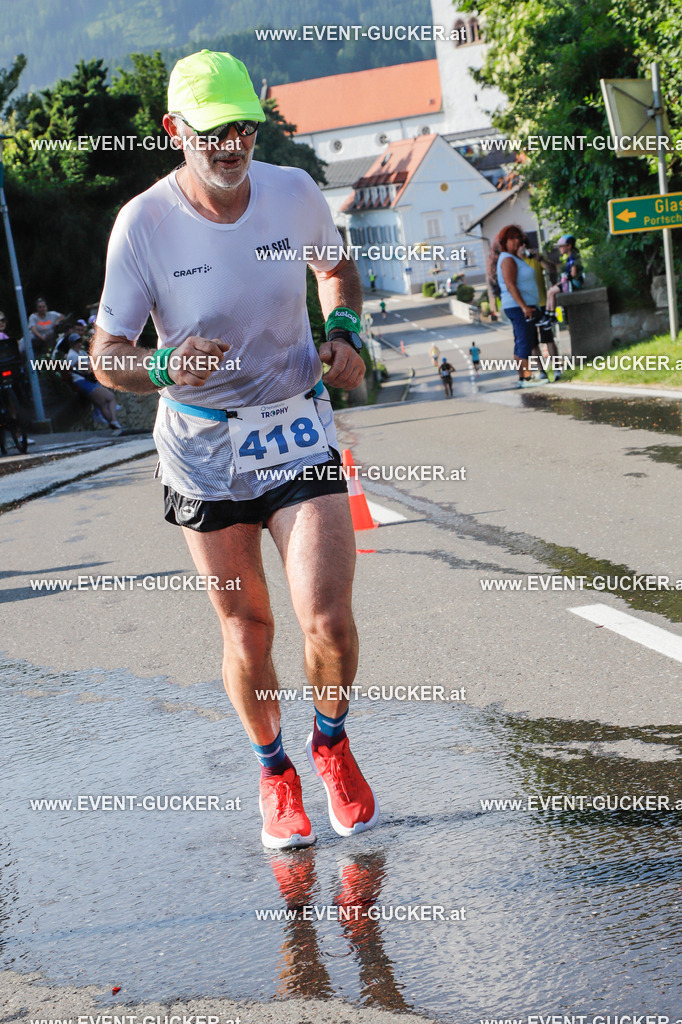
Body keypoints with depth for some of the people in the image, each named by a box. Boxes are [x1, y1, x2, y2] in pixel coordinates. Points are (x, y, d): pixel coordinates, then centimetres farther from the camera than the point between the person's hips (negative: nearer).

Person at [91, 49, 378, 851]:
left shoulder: (295, 193, -7)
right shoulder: (143, 224, -15)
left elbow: (337, 267, 16)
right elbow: (107, 357, -11)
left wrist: (344, 331, -4)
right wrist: (165, 367, -32)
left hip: (297, 428, 1)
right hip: (202, 443, -1)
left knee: (328, 620, -10)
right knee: (246, 631, 7)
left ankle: (331, 741, 23)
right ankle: (273, 770, 35)